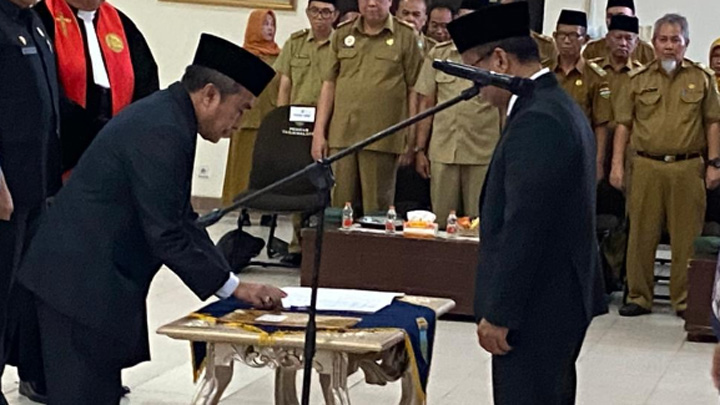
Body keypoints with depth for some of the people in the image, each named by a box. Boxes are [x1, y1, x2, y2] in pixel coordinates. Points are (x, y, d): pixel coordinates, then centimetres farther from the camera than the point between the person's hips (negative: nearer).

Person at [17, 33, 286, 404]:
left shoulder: (167, 115, 11)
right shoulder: (162, 132, -21)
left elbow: (180, 219, 15)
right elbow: (165, 235, -21)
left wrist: (231, 282, 9)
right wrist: (232, 287, -12)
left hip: (96, 279, 10)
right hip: (81, 282, -10)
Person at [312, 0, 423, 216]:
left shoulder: (406, 37, 3)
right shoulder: (342, 34, 12)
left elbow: (414, 90, 3)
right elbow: (329, 84, 13)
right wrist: (319, 132, 8)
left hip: (382, 138, -3)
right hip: (342, 134, 3)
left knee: (377, 206, 0)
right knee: (340, 203, 4)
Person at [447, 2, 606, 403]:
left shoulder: (537, 122, -20)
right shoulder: (558, 106, 13)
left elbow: (524, 227, -23)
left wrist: (498, 313, -18)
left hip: (536, 306, -11)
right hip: (561, 296, 11)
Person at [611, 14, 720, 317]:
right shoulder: (638, 80, 9)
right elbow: (624, 124, 9)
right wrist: (617, 164, 2)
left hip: (688, 168, -1)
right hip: (646, 166, 1)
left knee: (687, 237, 1)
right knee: (641, 235, 3)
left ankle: (684, 300, 11)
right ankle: (639, 297, 12)